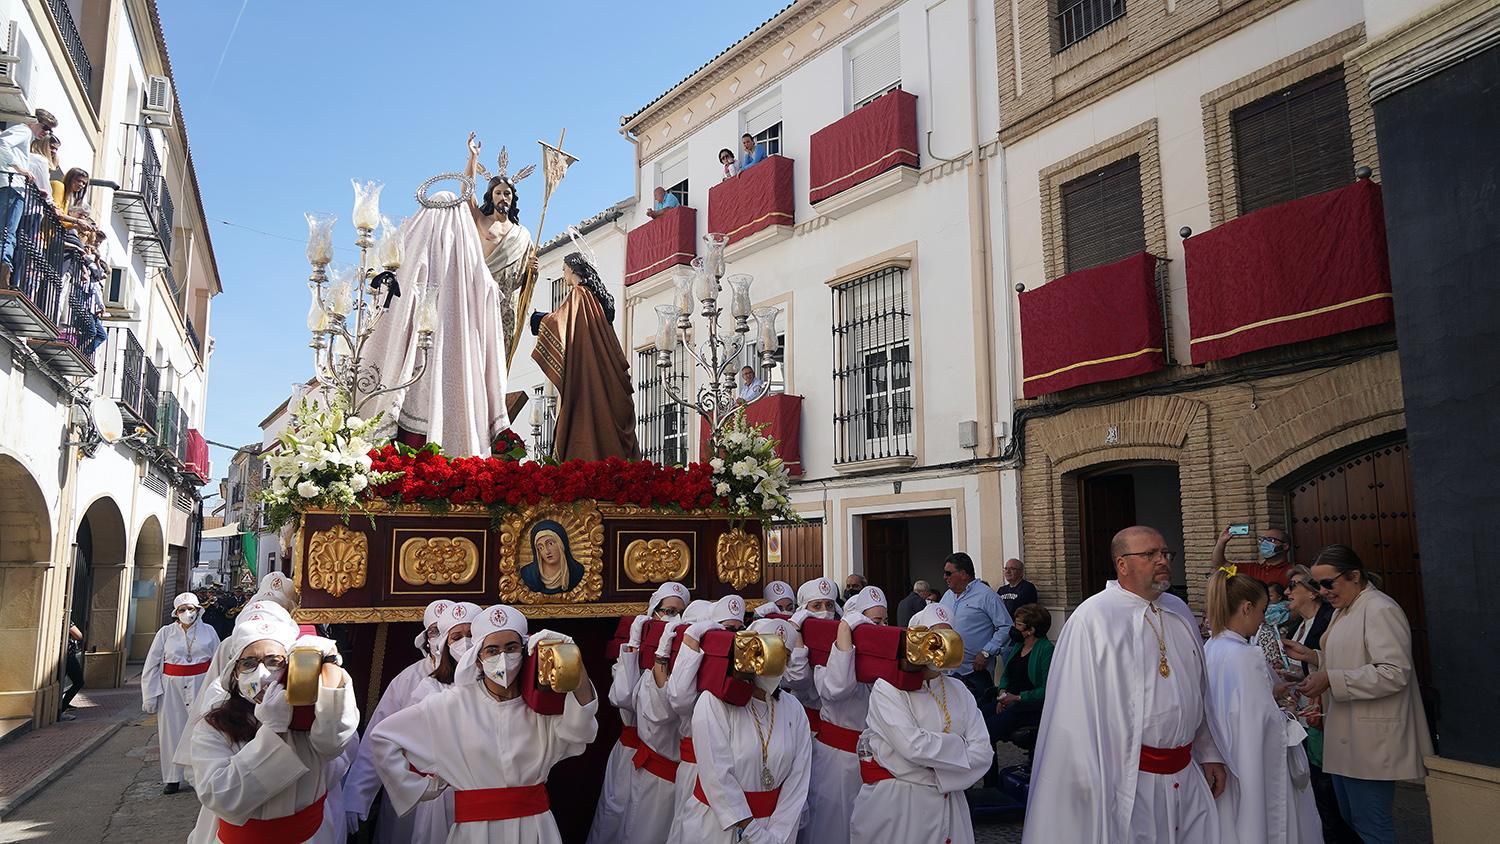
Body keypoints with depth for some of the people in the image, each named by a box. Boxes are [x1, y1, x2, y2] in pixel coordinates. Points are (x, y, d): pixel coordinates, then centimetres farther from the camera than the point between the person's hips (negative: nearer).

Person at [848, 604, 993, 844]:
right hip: (893, 804, -5)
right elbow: (913, 746, -23)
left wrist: (940, 775, -14)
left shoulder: (958, 689, 5)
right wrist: (959, 748, -10)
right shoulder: (887, 688, -11)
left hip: (947, 803, 5)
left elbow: (983, 752, -3)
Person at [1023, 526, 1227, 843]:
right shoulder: (1093, 618, -14)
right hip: (1128, 778, -6)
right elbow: (1076, 707, -15)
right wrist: (1091, 782, -15)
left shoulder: (1180, 612, 9)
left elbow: (1200, 689, 17)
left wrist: (1209, 754, 17)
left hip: (1186, 776, 7)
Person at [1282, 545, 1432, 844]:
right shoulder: (1344, 610, 15)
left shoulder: (1380, 609, -14)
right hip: (1346, 740, 10)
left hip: (1370, 744, -10)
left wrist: (1330, 679, -24)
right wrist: (1311, 656, 9)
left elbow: (1393, 673, -23)